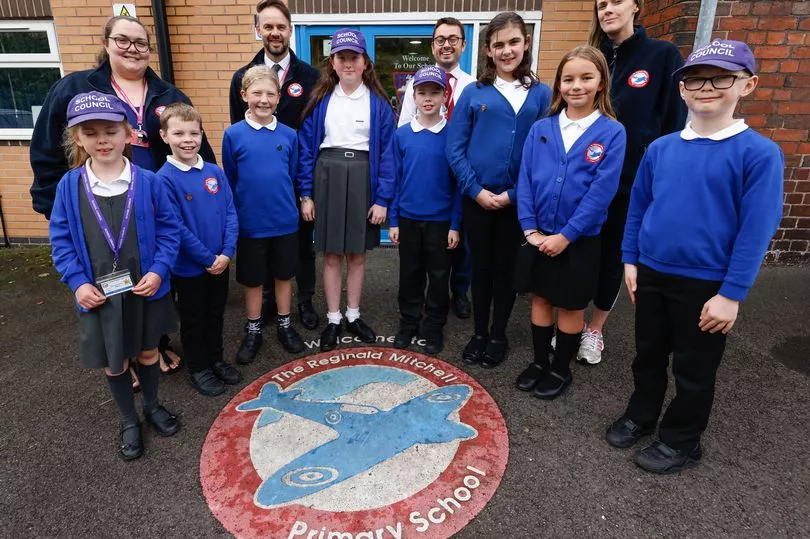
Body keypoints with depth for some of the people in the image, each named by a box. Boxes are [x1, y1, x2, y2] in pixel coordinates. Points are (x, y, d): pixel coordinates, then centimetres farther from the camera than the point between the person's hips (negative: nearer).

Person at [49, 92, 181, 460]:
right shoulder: (69, 186, -7)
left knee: (148, 352, 19)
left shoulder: (147, 182, -9)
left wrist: (159, 270, -14)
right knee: (113, 364, 15)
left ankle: (152, 406, 45)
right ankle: (129, 422, 37)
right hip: (99, 296, 1)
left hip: (145, 290, 0)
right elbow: (61, 240, -1)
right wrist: (77, 282, -10)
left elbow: (169, 230, -4)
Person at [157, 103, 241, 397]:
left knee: (215, 314, 20)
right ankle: (198, 368, 31)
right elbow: (176, 228, -17)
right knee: (193, 320, 13)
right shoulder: (165, 178, -15)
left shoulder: (214, 171, -1)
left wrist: (226, 252, -11)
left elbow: (231, 213, -1)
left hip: (221, 262, 5)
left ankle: (216, 359, 39)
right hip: (189, 266, -4)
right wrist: (208, 258, -15)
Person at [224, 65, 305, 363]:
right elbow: (228, 183, 1)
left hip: (285, 222, 2)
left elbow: (293, 177, 7)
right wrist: (234, 218, 4)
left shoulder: (289, 135, -3)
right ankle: (253, 331, 30)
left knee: (284, 275, 15)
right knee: (252, 280, 12)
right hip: (250, 224, -1)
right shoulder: (233, 134, -6)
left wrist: (286, 205, 8)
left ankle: (284, 325, 33)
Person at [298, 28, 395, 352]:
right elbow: (306, 146, 3)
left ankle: (353, 316, 26)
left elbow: (387, 152, -3)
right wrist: (305, 193, -2)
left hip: (363, 178, 0)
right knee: (331, 253, 6)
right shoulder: (320, 99, 3)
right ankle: (333, 319, 20)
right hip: (327, 176, 1)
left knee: (357, 252, 10)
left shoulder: (378, 102, 0)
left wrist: (383, 198, -9)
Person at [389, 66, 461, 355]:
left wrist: (455, 224, -6)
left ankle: (434, 328, 27)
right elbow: (394, 179, 3)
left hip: (441, 220, -1)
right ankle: (408, 323, 31)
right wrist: (393, 221, 1)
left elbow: (459, 182, -3)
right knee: (410, 274, 14)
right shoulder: (401, 135, -1)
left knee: (439, 277, 10)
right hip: (408, 218, 2)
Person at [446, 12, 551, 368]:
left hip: (518, 200, 0)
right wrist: (475, 190, -10)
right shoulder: (473, 93, 2)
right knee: (481, 267, 10)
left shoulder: (541, 94, 3)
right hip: (477, 197, 0)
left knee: (507, 268, 10)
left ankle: (498, 336, 27)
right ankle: (479, 333, 27)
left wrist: (514, 193, -9)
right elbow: (454, 149, -1)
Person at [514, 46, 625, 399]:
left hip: (580, 239, -3)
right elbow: (525, 180, -1)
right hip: (538, 235, 3)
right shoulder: (541, 128, 1)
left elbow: (602, 191, -13)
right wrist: (529, 228, -9)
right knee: (540, 299, 14)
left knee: (570, 306, 10)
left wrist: (566, 235, -16)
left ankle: (561, 369, 29)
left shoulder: (611, 132, -8)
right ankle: (539, 362, 32)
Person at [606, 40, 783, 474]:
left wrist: (731, 293, -15)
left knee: (694, 369, 13)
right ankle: (639, 416, 42)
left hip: (706, 285, -4)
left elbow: (756, 230, -14)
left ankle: (681, 441, 33)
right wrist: (631, 259, 7)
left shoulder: (759, 153, -13)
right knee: (648, 355, 20)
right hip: (652, 275, 4)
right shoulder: (660, 148, 1)